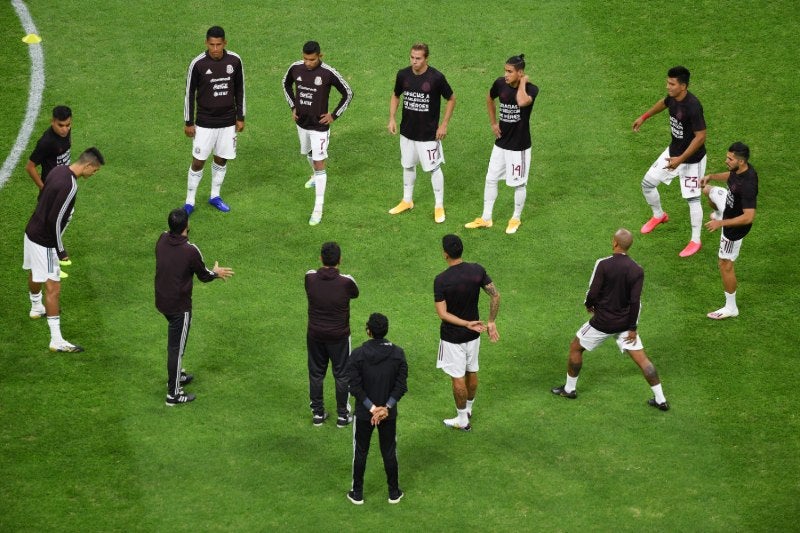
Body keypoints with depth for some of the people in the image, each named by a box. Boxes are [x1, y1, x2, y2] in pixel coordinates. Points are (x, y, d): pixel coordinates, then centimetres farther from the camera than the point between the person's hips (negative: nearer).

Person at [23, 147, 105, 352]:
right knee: (53, 288, -7)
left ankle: (36, 308, 59)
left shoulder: (59, 170, 0)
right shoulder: (70, 186, -28)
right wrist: (60, 250, -15)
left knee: (35, 274, 32)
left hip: (32, 231, 10)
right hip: (44, 241, -10)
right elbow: (55, 220, -27)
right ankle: (57, 341, -6)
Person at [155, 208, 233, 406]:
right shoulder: (190, 251, -26)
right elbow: (204, 276, -10)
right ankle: (173, 394, 15)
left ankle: (176, 375, 46)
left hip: (162, 300, 7)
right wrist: (216, 273, 14)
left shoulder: (162, 240, -6)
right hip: (179, 306, -7)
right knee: (176, 347, 5)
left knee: (175, 341, 28)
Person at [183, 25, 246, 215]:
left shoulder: (235, 61, -6)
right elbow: (190, 93, -5)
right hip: (205, 123, -3)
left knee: (221, 159, 13)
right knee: (198, 162, 1)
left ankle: (215, 196, 32)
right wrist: (188, 122, -3)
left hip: (228, 121, 3)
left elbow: (239, 89, 6)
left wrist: (240, 117, 8)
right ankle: (190, 202, 13)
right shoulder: (198, 64, -15)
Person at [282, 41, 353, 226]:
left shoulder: (329, 73, -21)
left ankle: (318, 208, -4)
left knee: (319, 164, -7)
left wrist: (334, 115, -9)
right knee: (308, 153, 28)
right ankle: (316, 176, 61)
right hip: (302, 122, 5)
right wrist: (293, 107, 8)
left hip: (319, 126, -5)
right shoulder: (295, 68, -9)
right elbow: (286, 84, 14)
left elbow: (348, 93, -9)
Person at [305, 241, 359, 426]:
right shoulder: (346, 281, -21)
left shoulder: (310, 277, -15)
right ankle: (342, 415, 21)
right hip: (339, 336, -2)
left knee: (316, 374, 17)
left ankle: (317, 413, 26)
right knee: (341, 375, 13)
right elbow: (355, 294, 2)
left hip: (315, 335, 2)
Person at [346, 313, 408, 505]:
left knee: (360, 452, 13)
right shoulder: (398, 354, -9)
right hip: (389, 413, 2)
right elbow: (401, 385, -10)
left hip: (364, 413, -2)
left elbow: (355, 386, -16)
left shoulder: (357, 355, -15)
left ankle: (357, 493, 22)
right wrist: (386, 407, -12)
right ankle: (394, 493, 25)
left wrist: (372, 408, -14)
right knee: (389, 452, 15)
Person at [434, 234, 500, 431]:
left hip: (452, 336, -5)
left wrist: (467, 324, -21)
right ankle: (468, 409, 41)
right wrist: (491, 322, 1)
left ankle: (462, 420, 20)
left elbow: (442, 313, -23)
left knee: (458, 378, 8)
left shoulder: (441, 280, -23)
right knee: (472, 372, 21)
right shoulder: (477, 270, -10)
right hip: (473, 334, 5)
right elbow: (495, 295, -6)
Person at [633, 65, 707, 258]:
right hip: (673, 152, 8)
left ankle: (695, 241, 19)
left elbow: (700, 136, -29)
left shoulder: (693, 106, -32)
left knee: (692, 198, 3)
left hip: (691, 159, -8)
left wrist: (680, 159, -30)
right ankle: (659, 216, 41)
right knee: (647, 183, 13)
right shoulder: (673, 97, -8)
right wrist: (644, 117, 27)